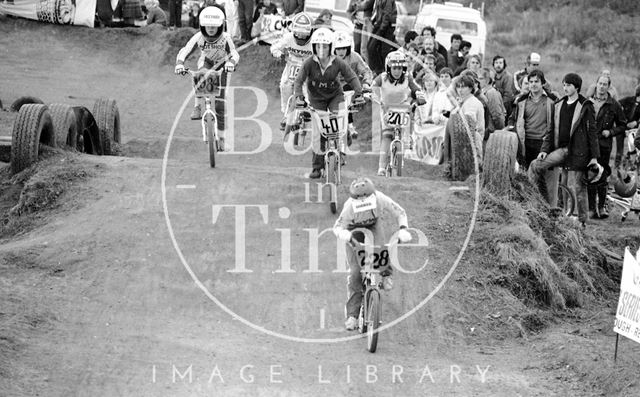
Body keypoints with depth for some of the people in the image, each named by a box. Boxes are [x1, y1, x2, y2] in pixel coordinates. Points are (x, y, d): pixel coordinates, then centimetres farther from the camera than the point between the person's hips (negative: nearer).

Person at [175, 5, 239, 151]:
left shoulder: (225, 38, -31)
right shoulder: (199, 37, -28)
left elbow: (234, 54, -42)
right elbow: (184, 51, -33)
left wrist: (231, 62, -65)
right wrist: (179, 63, -53)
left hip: (220, 67, -1)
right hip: (205, 63, 1)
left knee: (220, 105, -5)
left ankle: (221, 137, 5)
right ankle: (198, 108, -29)